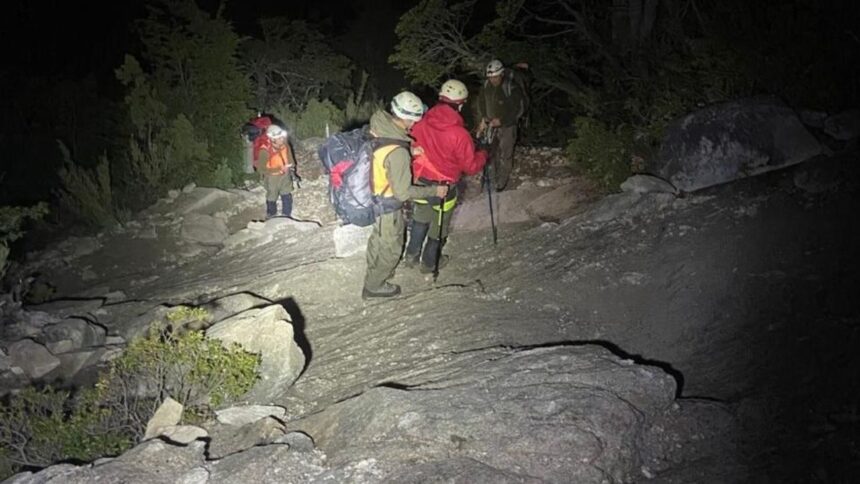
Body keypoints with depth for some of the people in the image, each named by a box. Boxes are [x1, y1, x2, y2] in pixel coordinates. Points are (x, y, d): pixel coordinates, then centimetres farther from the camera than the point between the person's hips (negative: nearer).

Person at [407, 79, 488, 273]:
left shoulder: (421, 123, -14)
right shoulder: (459, 134, -26)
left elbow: (411, 149, 1)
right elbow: (470, 167, -16)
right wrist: (483, 155, 5)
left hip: (419, 183, 4)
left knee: (420, 220, 28)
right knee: (438, 226, 19)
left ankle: (411, 255, 41)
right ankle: (430, 263, 37)